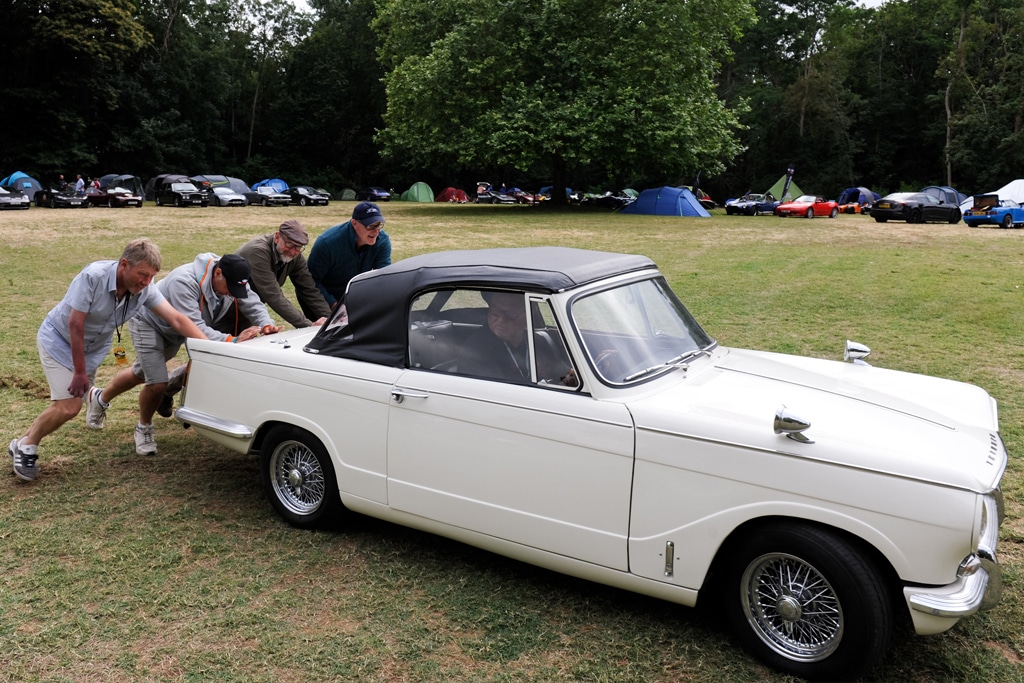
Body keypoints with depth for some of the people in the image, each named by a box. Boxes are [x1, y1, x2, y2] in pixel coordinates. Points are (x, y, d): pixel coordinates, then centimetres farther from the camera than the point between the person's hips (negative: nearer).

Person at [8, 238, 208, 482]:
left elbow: (177, 319, -20)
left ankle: (23, 443, 30)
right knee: (68, 406, -13)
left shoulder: (145, 289, -18)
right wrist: (79, 372, -22)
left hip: (93, 348, 5)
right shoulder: (93, 276, -31)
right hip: (59, 339, -5)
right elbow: (75, 324, -27)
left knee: (70, 406, 9)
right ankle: (25, 447, 11)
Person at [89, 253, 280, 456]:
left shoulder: (233, 280, -23)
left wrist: (266, 325, -38)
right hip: (149, 324, -7)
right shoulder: (184, 281, -43)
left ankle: (101, 398, 52)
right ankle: (144, 428, 15)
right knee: (157, 384, -15)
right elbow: (194, 328, -47)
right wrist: (232, 341, -56)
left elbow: (253, 304, -16)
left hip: (175, 333, 7)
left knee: (140, 373, 25)